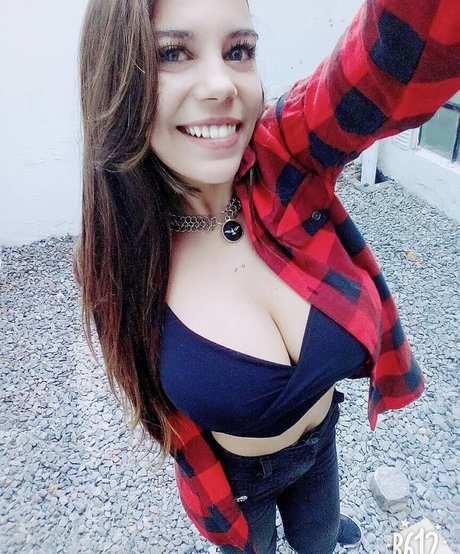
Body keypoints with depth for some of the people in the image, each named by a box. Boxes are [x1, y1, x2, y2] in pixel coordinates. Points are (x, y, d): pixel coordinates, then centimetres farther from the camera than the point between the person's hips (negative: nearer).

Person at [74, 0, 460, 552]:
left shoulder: (285, 159, -27)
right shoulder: (118, 259, -27)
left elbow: (408, 46, -47)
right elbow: (165, 404, -12)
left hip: (322, 439, 2)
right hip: (235, 474, -1)